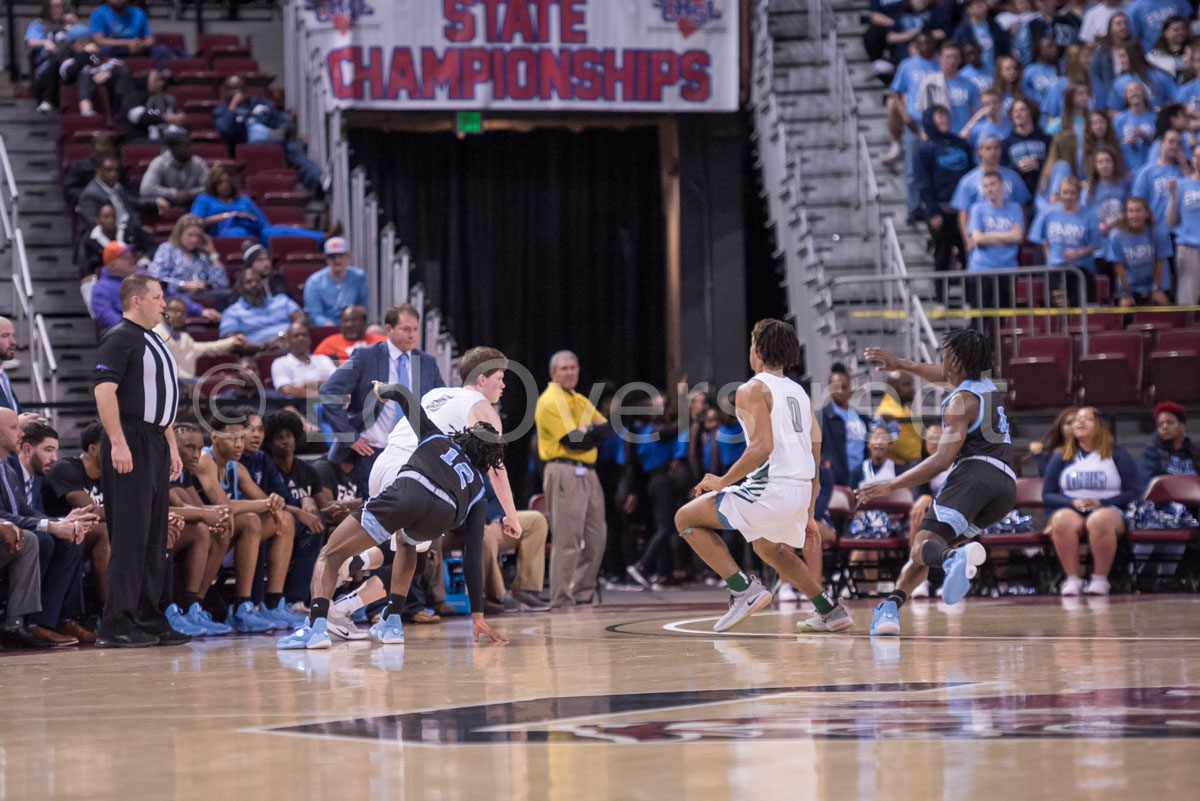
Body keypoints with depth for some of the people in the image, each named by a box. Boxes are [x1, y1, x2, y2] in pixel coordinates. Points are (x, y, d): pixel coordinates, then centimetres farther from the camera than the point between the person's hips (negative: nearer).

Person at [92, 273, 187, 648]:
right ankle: (116, 625, -11)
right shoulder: (120, 338, -9)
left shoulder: (154, 342, 21)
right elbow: (104, 390, -19)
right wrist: (118, 444, -25)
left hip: (155, 445, 10)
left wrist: (172, 446, 23)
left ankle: (149, 620, 16)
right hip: (130, 446, -10)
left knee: (154, 537, 11)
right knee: (130, 533, -11)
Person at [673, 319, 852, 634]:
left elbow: (762, 446, -20)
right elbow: (814, 459, 20)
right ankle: (831, 611, 30)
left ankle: (744, 590, -8)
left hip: (771, 487, -8)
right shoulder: (799, 392, 19)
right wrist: (808, 515, 27)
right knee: (768, 548, 35)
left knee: (686, 518, 5)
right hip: (801, 490, 8)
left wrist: (723, 481, -10)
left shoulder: (753, 390, -5)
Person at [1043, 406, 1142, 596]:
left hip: (1107, 509, -2)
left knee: (1099, 521, -40)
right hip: (1070, 509, 2)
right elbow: (1047, 495, 14)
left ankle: (1100, 579, -31)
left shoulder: (1117, 455, 12)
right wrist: (1073, 502, -6)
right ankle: (1073, 578, -32)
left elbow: (1134, 492, 4)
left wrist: (1100, 502, -9)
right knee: (1062, 521, -36)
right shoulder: (1060, 459, 19)